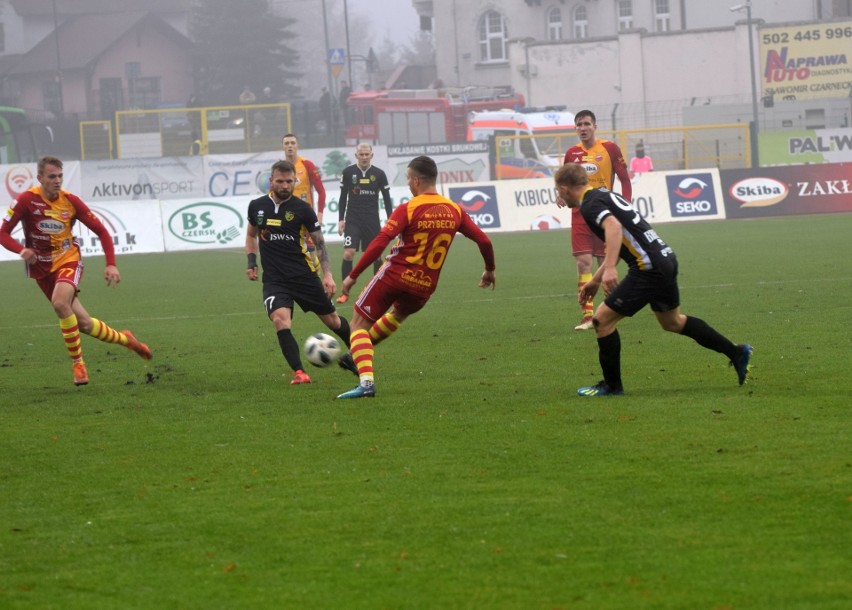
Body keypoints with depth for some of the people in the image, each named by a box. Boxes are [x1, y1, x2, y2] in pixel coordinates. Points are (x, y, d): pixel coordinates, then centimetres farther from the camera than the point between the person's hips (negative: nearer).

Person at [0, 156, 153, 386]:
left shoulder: (70, 201, -6)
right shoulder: (27, 200, -11)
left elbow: (101, 231, 2)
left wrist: (111, 264, -10)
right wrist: (22, 250, -31)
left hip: (68, 260, -1)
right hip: (42, 268, 1)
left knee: (60, 302, -33)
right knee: (84, 324, 0)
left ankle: (78, 363, -21)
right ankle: (124, 339, 27)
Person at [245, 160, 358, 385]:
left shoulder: (302, 209, -5)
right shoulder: (257, 206, 2)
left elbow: (319, 242, 0)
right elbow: (251, 235, 21)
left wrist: (327, 275, -9)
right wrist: (251, 261, 6)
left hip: (304, 275, -1)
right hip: (274, 279, 1)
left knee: (332, 320, 10)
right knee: (280, 320, -26)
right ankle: (299, 372, -25)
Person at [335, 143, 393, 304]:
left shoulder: (379, 174, 1)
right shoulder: (348, 172, 0)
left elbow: (387, 198, 6)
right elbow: (343, 197, 6)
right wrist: (341, 219, 3)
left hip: (372, 221, 1)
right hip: (353, 220, -1)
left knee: (376, 255, 5)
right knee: (348, 253, -14)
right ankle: (345, 292, -8)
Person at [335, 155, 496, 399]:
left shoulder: (407, 210, -12)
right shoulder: (454, 211, 2)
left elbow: (379, 243, -19)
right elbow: (483, 240, 5)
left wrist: (353, 275, -14)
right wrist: (490, 270, 23)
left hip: (394, 276, -6)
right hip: (425, 286, 6)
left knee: (359, 324, 4)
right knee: (399, 315, 36)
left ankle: (366, 381, -14)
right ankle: (357, 358, 46)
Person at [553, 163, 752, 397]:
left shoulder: (590, 204, -10)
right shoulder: (603, 195, 21)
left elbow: (614, 227, -31)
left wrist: (609, 269, -39)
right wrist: (595, 280, 34)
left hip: (649, 268, -10)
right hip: (666, 258, 10)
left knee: (603, 319, -1)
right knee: (672, 322, 27)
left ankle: (612, 385, 9)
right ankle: (736, 353, 32)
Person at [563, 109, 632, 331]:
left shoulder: (609, 148, -3)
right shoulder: (572, 153, 7)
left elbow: (625, 180, -1)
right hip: (581, 215, 2)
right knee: (583, 264, -8)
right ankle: (587, 316, -8)